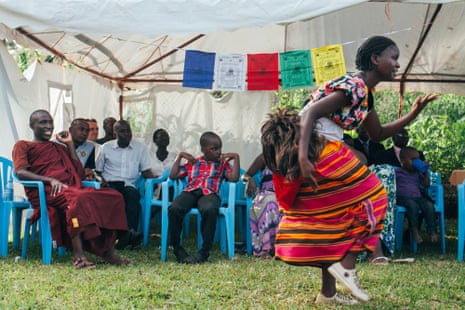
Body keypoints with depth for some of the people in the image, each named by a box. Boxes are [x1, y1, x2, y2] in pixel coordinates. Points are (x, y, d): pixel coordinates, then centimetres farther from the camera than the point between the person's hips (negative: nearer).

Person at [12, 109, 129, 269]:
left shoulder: (59, 147, 35)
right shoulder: (23, 146, 18)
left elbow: (79, 173, 23)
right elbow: (21, 172, -3)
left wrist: (70, 145, 20)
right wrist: (50, 180, -17)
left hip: (72, 188, 7)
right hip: (47, 191, -6)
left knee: (114, 197, -16)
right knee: (78, 199, -40)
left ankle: (108, 251, -23)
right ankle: (78, 256, -44)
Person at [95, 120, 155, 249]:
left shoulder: (141, 147, 15)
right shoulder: (106, 147, 16)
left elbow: (146, 171, 12)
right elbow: (98, 170, 18)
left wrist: (154, 178, -10)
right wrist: (102, 180, -4)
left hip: (129, 185, 1)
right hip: (110, 184, 0)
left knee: (133, 194, -37)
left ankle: (130, 231, -51)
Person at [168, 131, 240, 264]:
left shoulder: (222, 164, 25)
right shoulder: (192, 163, 27)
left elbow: (234, 178, 6)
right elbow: (173, 176, 19)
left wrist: (236, 157, 11)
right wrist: (179, 156, 19)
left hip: (209, 193, -1)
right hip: (190, 192, 1)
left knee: (210, 210, -41)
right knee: (174, 208, -33)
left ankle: (204, 251, -29)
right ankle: (177, 248, -17)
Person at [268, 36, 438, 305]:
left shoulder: (364, 94, 17)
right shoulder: (354, 87, -14)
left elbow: (378, 134, 25)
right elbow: (311, 112, -22)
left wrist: (412, 116, 15)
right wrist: (303, 158, -31)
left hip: (321, 150, 10)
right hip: (318, 149, -10)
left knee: (334, 216, 13)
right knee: (370, 199, 0)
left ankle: (328, 292, 16)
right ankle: (347, 264, -1)